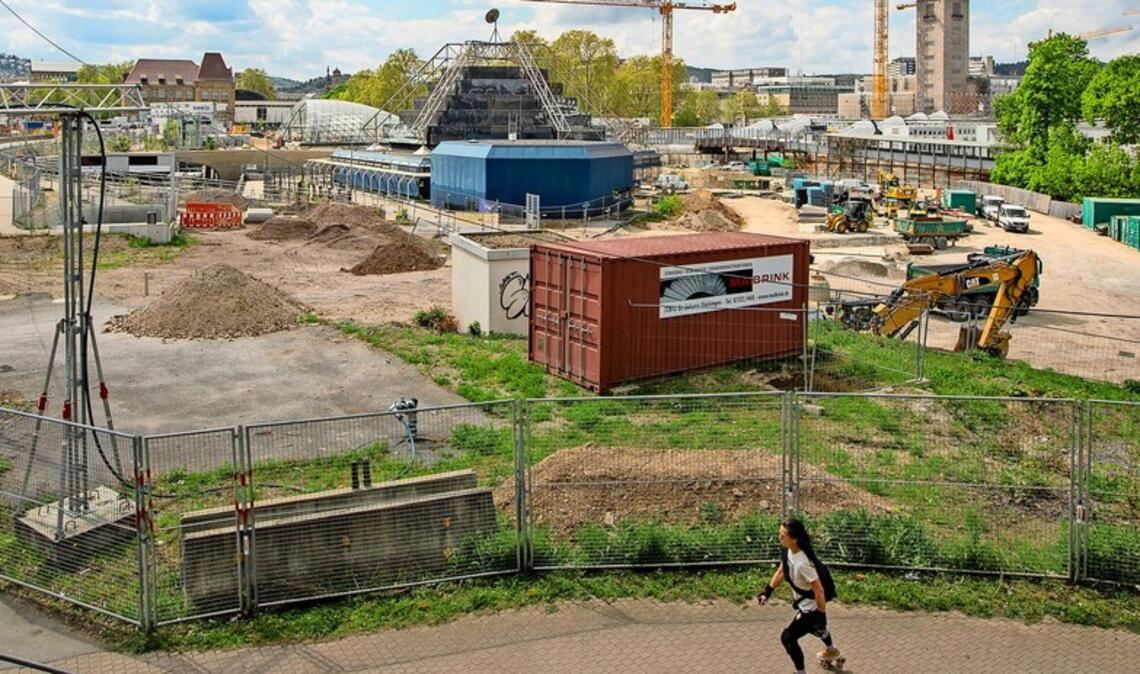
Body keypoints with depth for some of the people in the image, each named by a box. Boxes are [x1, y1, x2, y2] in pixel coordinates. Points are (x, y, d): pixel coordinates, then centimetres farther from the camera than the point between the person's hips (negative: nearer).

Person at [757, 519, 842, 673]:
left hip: (811, 608, -9)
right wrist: (767, 592, 4)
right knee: (812, 626, 36)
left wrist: (822, 616, -23)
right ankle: (832, 651, 66)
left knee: (788, 637, 0)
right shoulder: (789, 551, -14)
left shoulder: (803, 563, -40)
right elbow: (781, 571, 4)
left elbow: (819, 591, -31)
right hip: (805, 604, 9)